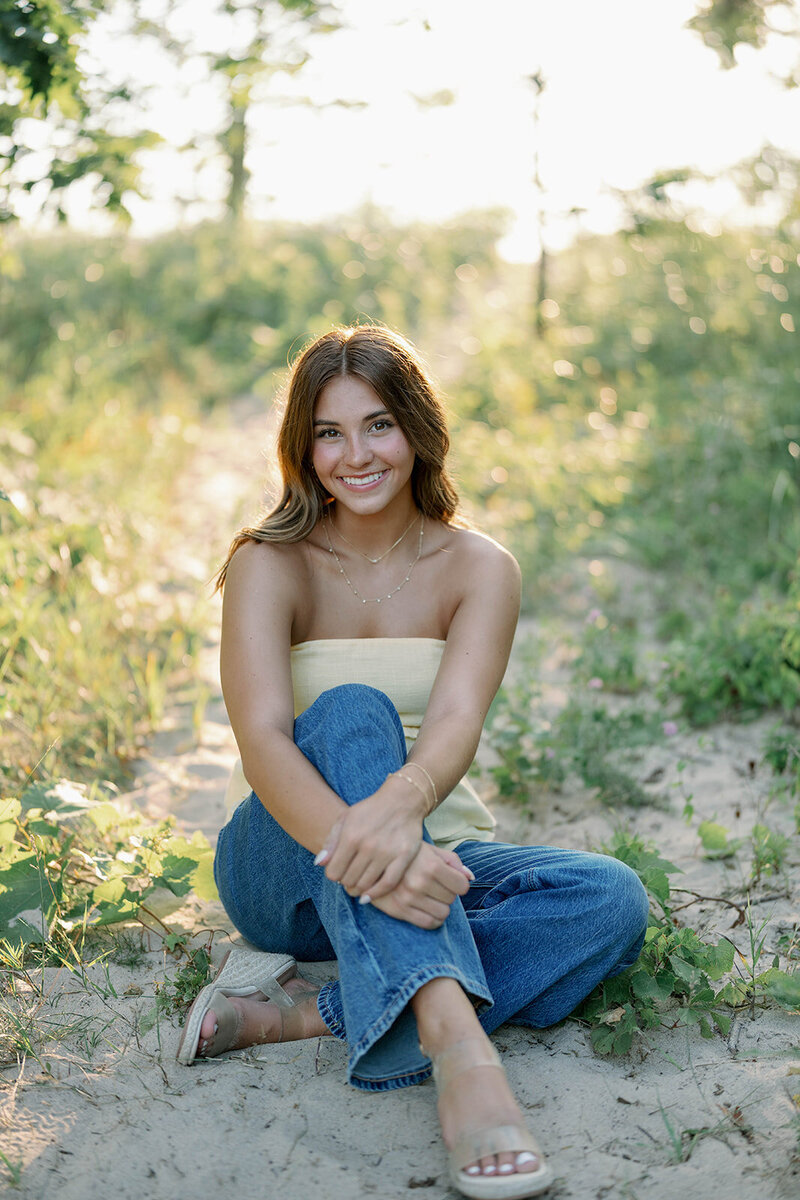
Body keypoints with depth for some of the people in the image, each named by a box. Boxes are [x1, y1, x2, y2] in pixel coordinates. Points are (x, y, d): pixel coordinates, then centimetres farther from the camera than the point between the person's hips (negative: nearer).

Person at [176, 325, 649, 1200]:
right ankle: (456, 1042, -51)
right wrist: (358, 845, -46)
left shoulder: (479, 568, -3)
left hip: (431, 855, 3)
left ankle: (302, 1013, -30)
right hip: (286, 863, -2)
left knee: (612, 899, -24)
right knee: (351, 712, -34)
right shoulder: (270, 564, -8)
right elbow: (262, 739, -25)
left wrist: (400, 803, -47)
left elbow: (457, 722, -22)